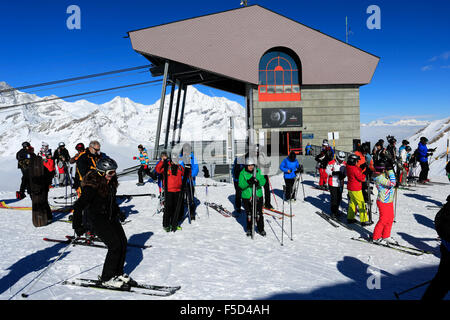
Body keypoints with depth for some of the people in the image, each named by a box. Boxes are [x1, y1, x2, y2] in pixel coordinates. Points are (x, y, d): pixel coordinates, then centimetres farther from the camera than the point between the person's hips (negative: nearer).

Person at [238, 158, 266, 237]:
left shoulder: (258, 171, 4)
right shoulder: (242, 173, -2)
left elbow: (263, 181, -5)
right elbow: (241, 184, -12)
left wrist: (258, 182, -27)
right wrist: (248, 182, -30)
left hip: (258, 196, 2)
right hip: (247, 197, -2)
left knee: (259, 214, 5)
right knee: (249, 214, 4)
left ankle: (261, 229, 21)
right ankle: (249, 229, 23)